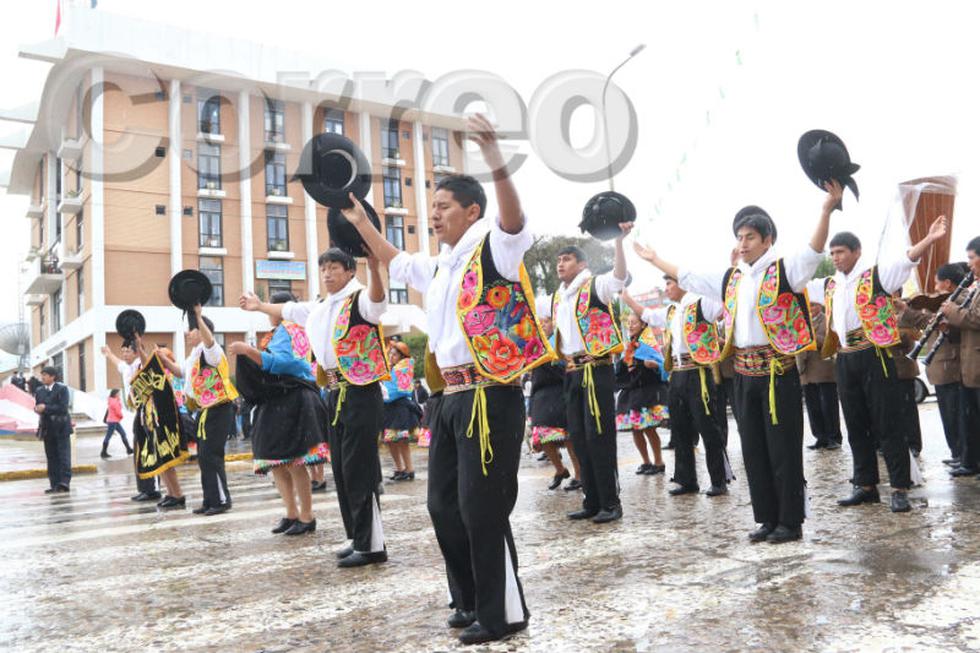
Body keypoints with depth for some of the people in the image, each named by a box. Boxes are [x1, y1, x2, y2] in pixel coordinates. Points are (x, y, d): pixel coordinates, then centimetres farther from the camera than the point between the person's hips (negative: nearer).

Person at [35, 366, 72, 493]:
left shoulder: (62, 388, -4)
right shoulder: (40, 391, 13)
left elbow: (63, 407, -13)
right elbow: (37, 407, 14)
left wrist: (46, 408, -16)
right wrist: (37, 409, -8)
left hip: (61, 427, -5)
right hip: (47, 428, 5)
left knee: (64, 455, -7)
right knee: (51, 457, 6)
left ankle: (65, 482, -10)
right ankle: (55, 485, 8)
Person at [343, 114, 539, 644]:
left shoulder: (493, 250, -6)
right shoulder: (438, 268, 17)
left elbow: (515, 221, -28)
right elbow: (393, 261, 35)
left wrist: (495, 162, -42)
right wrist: (358, 219, 34)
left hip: (489, 396, -9)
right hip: (449, 397, 9)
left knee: (482, 507, -5)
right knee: (443, 503, 13)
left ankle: (502, 613, 12)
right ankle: (470, 600, 29)